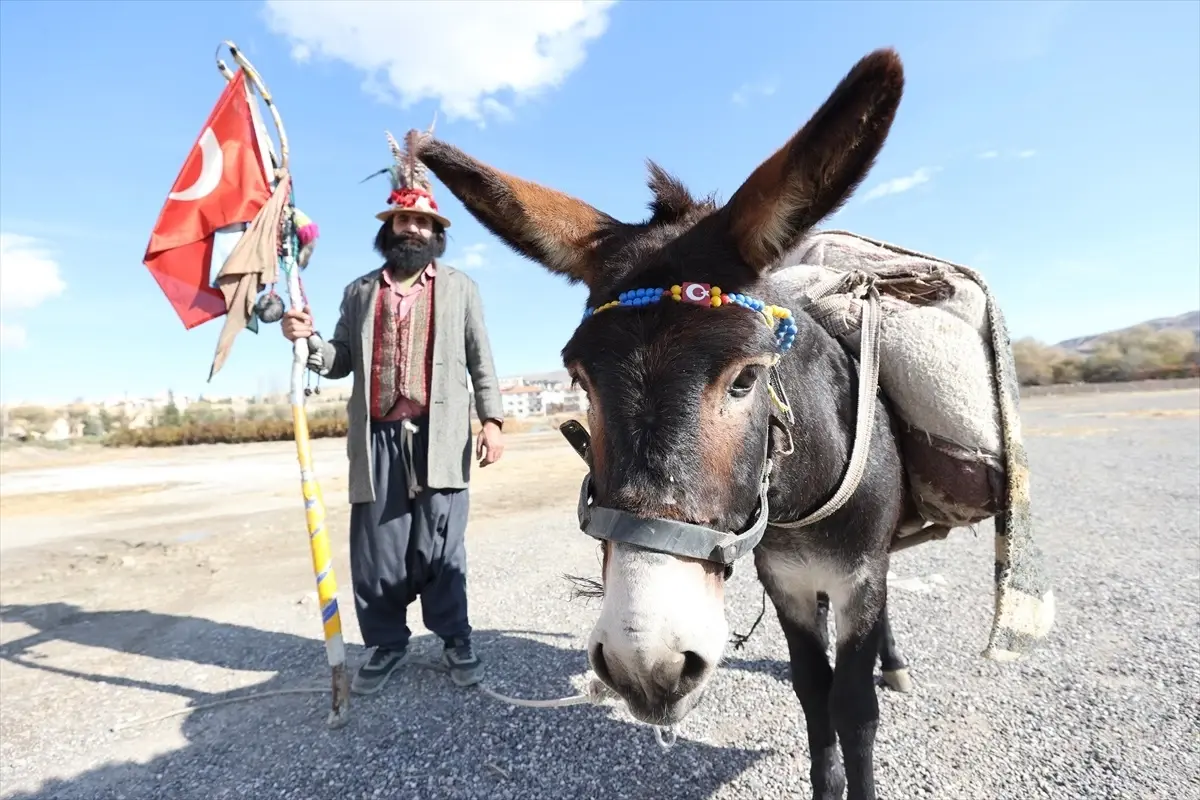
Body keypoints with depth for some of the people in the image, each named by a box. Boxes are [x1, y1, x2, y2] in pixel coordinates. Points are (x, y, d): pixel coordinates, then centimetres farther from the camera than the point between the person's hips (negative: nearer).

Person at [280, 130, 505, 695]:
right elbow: (341, 362, 14)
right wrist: (308, 340, -7)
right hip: (379, 439, 3)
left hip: (439, 436, -2)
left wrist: (492, 419, -5)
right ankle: (386, 644, 24)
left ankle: (456, 641, 18)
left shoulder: (459, 287, 11)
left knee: (442, 548, 2)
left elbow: (480, 359, 5)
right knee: (375, 551, 7)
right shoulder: (360, 291, 17)